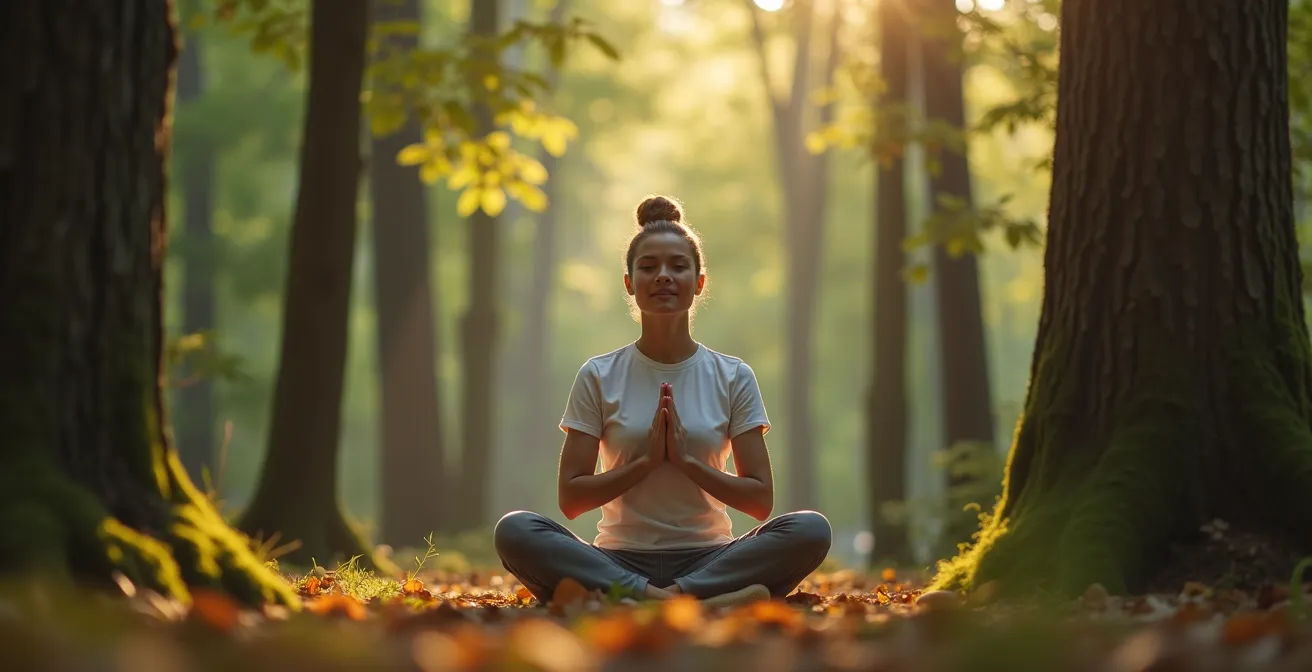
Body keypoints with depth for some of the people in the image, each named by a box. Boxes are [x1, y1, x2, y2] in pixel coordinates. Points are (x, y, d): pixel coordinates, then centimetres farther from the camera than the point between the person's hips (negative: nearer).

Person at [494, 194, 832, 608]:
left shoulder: (733, 377, 7)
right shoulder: (599, 377, 6)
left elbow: (760, 500, 2)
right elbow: (570, 499, 1)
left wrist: (685, 459, -10)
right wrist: (646, 460, -10)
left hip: (707, 558, 0)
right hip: (620, 560, 0)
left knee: (811, 529, -28)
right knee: (513, 530, -30)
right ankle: (704, 602, -40)